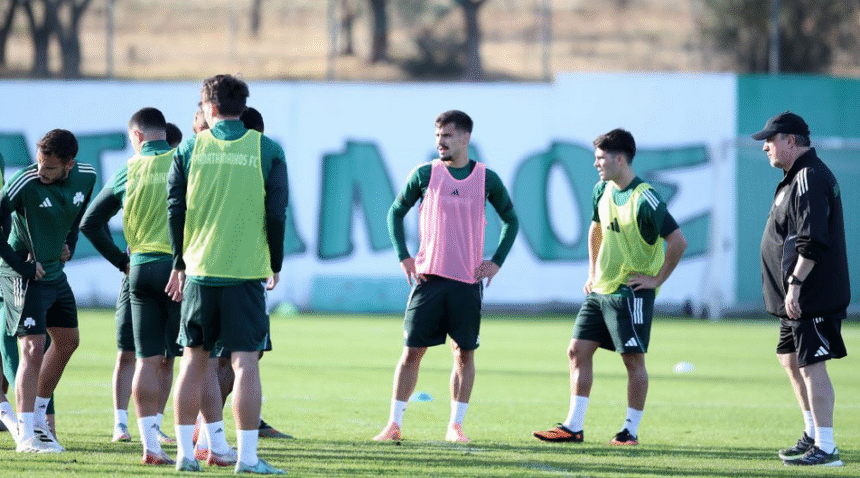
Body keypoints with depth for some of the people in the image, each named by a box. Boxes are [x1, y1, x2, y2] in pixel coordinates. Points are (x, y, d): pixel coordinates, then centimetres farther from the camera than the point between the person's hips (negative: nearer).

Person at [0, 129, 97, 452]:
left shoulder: (85, 178, -5)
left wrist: (69, 244, 9)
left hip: (54, 271, 8)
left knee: (68, 340, 19)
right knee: (33, 347, -15)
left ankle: (37, 415, 34)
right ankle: (26, 435, -13)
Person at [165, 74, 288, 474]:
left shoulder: (191, 149, 2)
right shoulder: (267, 151, 0)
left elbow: (175, 210, 4)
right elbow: (277, 214, -1)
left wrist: (179, 264, 14)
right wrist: (275, 266, 11)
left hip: (199, 271, 2)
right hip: (246, 272, -2)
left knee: (194, 359, 11)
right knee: (245, 362, -2)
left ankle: (185, 452, 13)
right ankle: (247, 456, -7)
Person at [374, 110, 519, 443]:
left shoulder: (486, 179, 4)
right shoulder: (424, 175, 2)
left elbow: (510, 220, 16)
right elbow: (396, 212, 11)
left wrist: (497, 261, 5)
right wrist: (403, 256, 1)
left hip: (468, 281, 1)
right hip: (429, 277, -1)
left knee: (464, 353, 3)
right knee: (412, 350, -3)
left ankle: (456, 425, 12)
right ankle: (394, 424, 1)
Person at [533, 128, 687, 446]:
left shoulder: (644, 199, -17)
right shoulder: (603, 191, 7)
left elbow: (678, 242, -20)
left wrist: (657, 279, -14)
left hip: (631, 292, -8)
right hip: (600, 289, 8)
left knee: (633, 359, -2)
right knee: (578, 351, 4)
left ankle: (631, 430, 5)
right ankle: (573, 427, 6)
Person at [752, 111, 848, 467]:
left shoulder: (810, 179, -17)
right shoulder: (796, 177, 17)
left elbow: (813, 242, -25)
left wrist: (796, 283, -25)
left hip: (814, 297, -11)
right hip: (796, 299, 11)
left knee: (811, 366, -11)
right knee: (791, 360, 20)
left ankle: (825, 448, -11)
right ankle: (813, 435, 30)